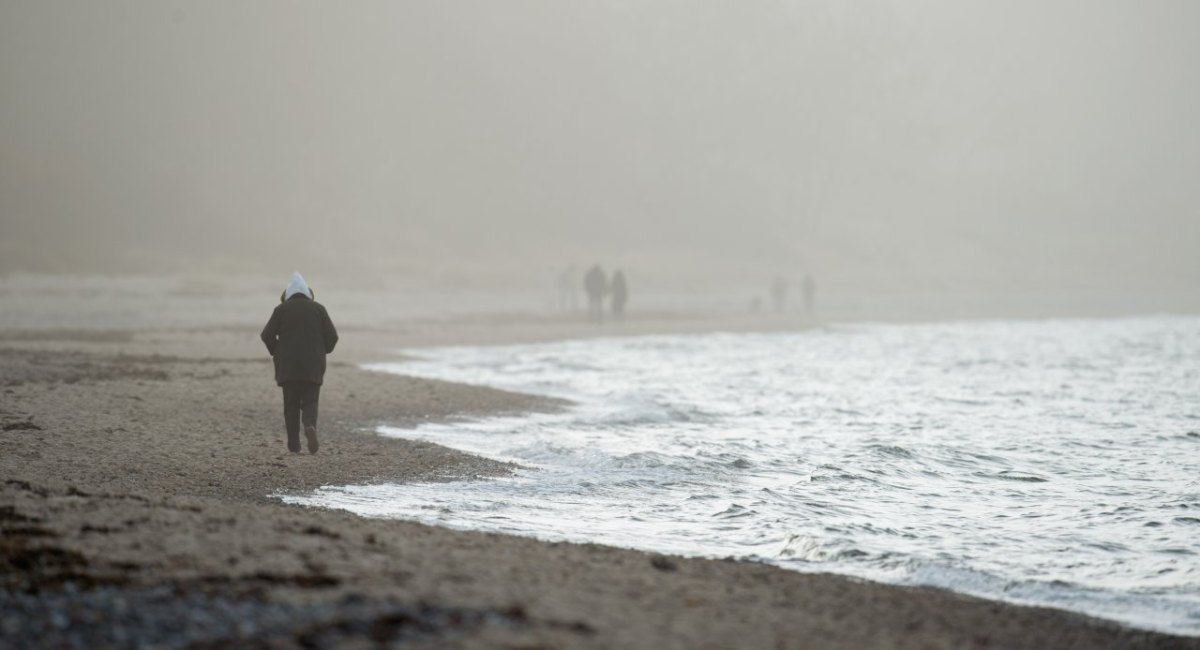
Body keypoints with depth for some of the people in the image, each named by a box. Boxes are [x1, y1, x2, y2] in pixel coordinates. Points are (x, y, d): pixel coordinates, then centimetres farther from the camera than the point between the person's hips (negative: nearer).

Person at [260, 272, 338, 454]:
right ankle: (310, 426, -25)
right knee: (310, 402, 5)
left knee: (291, 405, 8)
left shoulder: (281, 309, 3)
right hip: (313, 367, 0)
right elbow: (332, 336, 2)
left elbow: (267, 335, -3)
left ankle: (294, 444, 5)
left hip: (288, 366, 0)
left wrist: (277, 353, 12)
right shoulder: (318, 309, 6)